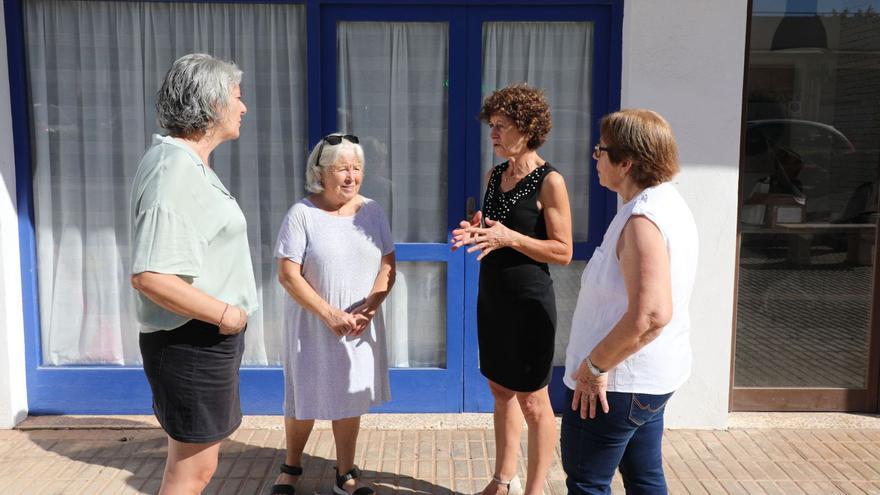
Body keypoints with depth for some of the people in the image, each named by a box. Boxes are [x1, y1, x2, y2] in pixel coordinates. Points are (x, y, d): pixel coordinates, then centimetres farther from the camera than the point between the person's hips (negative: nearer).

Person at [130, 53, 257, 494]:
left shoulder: (188, 163, 12)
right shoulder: (175, 170, -21)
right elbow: (149, 275, -29)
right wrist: (224, 314, -20)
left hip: (205, 336, 10)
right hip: (194, 340, -10)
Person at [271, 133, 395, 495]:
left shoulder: (372, 211, 1)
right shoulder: (302, 213, -11)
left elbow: (388, 265, 3)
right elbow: (288, 275, -14)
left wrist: (368, 308, -11)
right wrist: (329, 313, -19)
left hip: (360, 325, 3)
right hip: (312, 325, -3)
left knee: (350, 398, 10)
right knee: (304, 400, 11)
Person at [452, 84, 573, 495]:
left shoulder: (549, 181, -14)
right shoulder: (495, 175, 7)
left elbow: (563, 252, -15)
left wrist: (508, 237, -25)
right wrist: (474, 233, -4)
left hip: (529, 303, -7)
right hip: (492, 298, 8)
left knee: (532, 401, 5)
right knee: (501, 391, 18)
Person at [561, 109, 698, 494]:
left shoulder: (642, 219, -23)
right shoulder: (670, 203, 10)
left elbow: (651, 314, -34)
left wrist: (595, 365, -23)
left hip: (617, 380, -10)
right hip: (652, 377, 11)